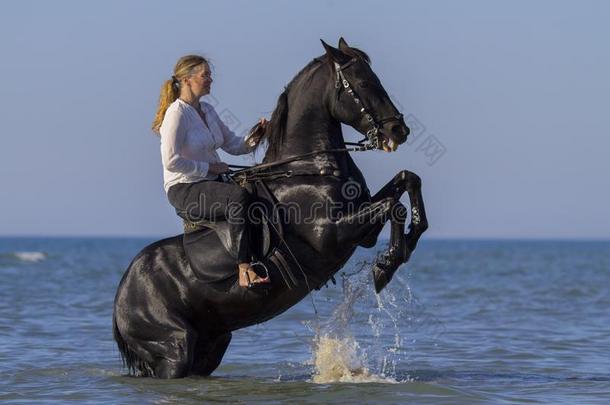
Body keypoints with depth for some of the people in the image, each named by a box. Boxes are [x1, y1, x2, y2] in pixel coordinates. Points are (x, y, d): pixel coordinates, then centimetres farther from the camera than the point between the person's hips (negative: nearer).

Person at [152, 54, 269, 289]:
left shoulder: (207, 111, 15)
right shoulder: (177, 113, -13)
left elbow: (233, 145, 20)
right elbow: (171, 161, -20)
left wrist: (253, 139, 0)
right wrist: (210, 167, -16)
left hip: (211, 184, 9)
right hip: (184, 190, -9)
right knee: (239, 196, -34)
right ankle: (245, 271, -40)